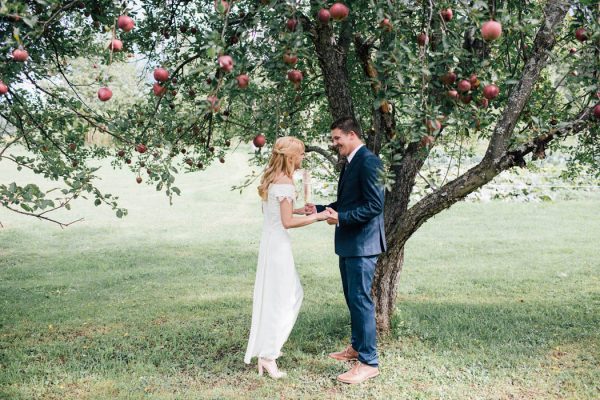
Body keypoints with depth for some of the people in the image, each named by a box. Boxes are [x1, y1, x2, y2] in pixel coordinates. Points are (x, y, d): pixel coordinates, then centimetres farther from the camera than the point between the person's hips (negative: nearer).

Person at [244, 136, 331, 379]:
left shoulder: (271, 179, 11)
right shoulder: (285, 183, -17)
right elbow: (287, 222, -19)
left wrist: (299, 210, 18)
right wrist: (316, 217, -12)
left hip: (270, 241, 10)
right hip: (279, 244, -10)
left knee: (294, 293, 20)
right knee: (279, 299, -1)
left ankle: (267, 346, 27)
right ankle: (268, 355, 5)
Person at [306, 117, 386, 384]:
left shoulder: (368, 161, -16)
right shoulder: (350, 163, 15)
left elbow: (375, 205, -21)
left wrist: (341, 217, -23)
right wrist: (320, 209, 9)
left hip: (363, 243, -10)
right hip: (349, 243, 10)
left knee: (361, 299, -7)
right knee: (352, 298, 19)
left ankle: (368, 362, 1)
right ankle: (356, 347, 33)